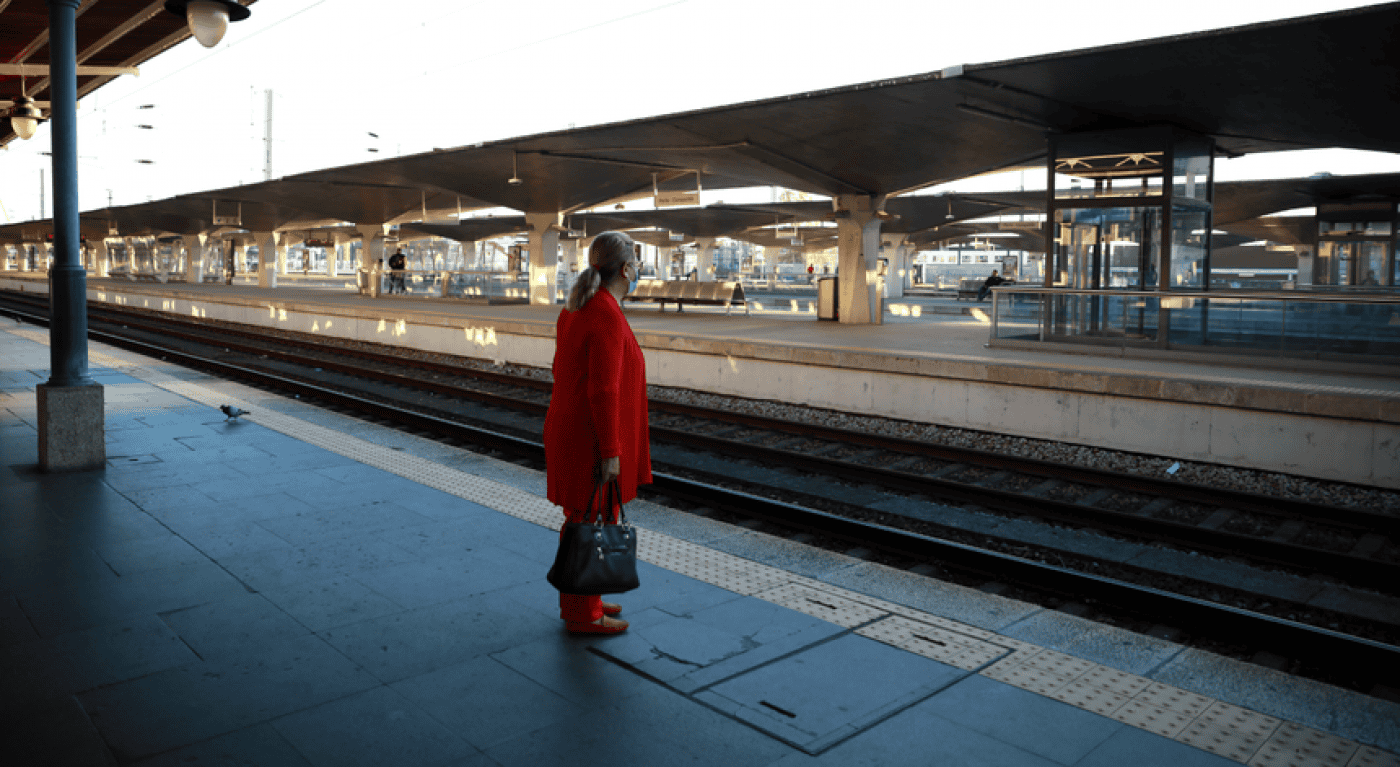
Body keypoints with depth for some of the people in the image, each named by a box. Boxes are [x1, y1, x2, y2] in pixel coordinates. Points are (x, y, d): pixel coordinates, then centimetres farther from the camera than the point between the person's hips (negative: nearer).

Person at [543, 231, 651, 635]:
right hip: (593, 439, -10)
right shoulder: (608, 317, -21)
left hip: (572, 430, 10)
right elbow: (603, 390, -24)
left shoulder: (576, 308, 9)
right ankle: (583, 616, 16)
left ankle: (577, 601, 32)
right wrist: (611, 451, -19)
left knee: (583, 520, 20)